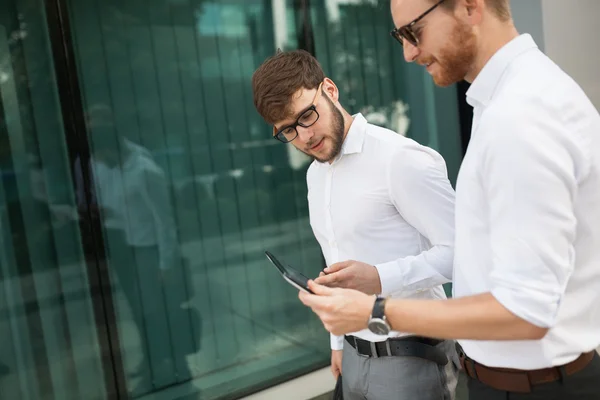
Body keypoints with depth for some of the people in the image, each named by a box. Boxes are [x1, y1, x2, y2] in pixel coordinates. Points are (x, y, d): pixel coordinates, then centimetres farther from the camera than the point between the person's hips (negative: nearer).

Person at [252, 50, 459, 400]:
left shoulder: (401, 159, -19)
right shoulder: (315, 174, 8)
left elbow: (461, 249, -19)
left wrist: (380, 278, -30)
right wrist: (339, 340, 18)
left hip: (409, 358, -7)